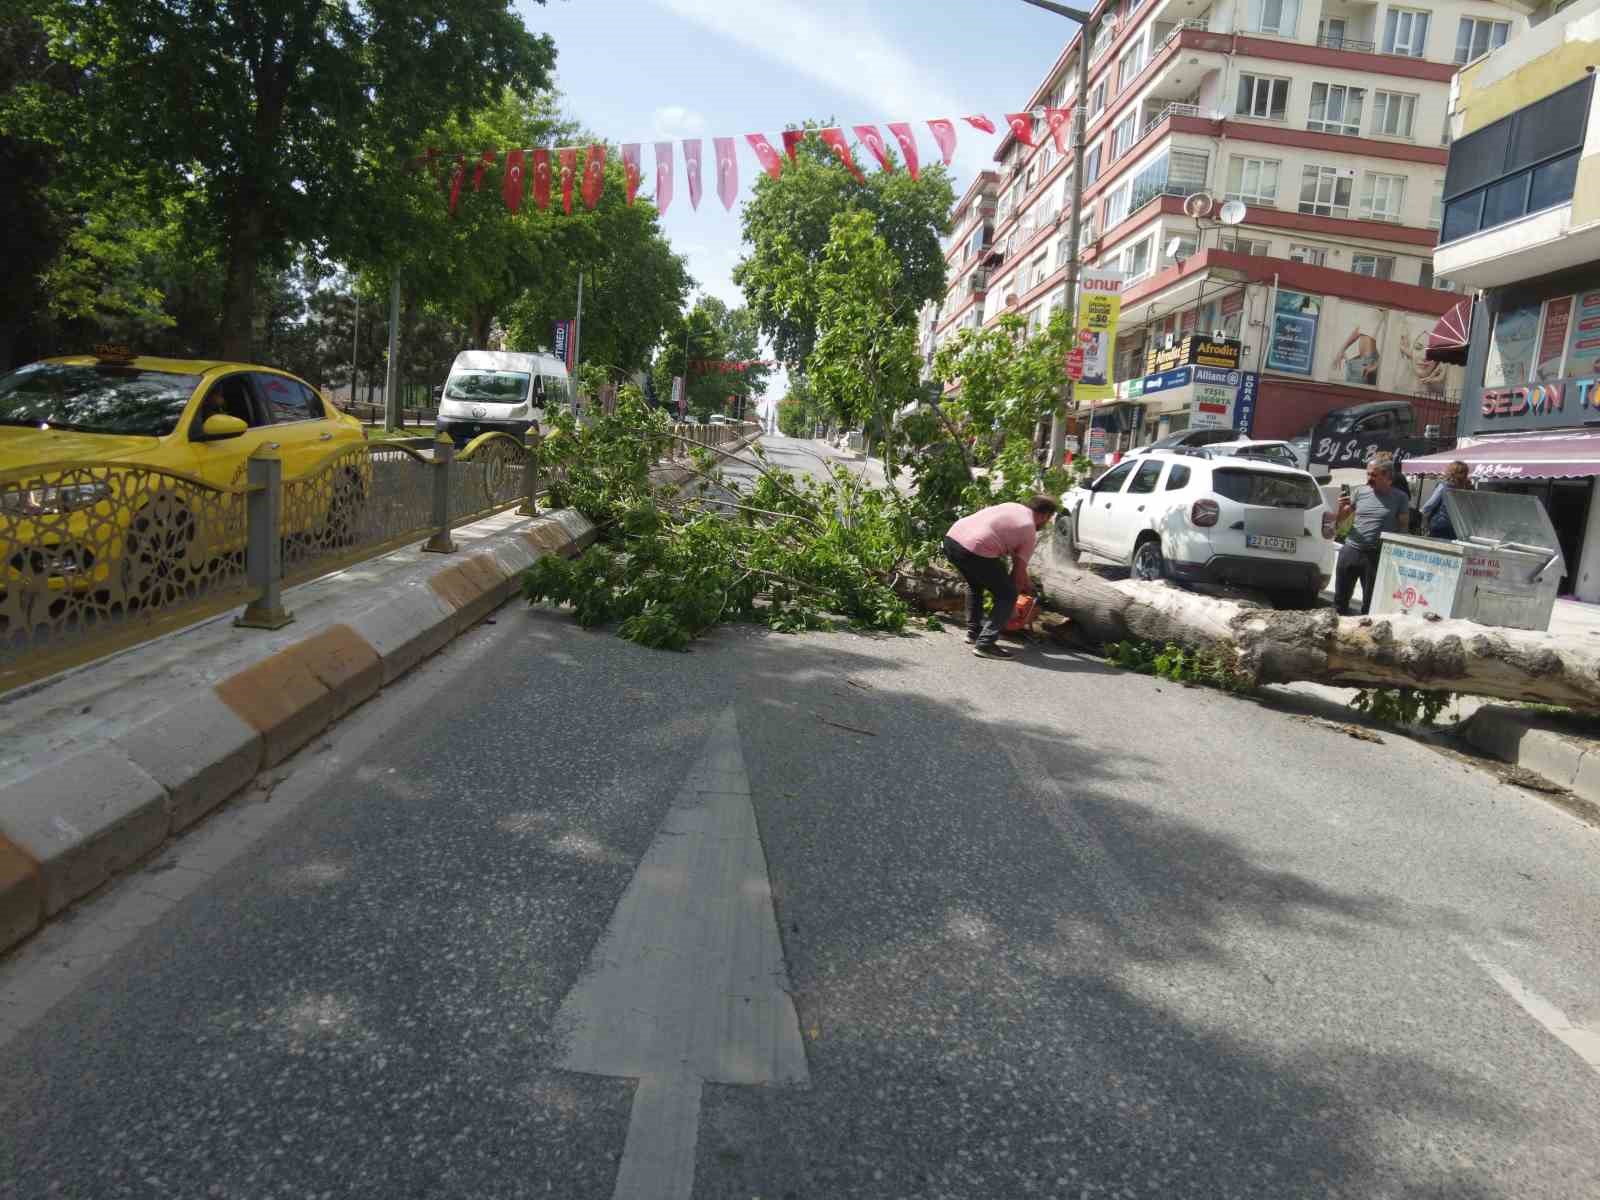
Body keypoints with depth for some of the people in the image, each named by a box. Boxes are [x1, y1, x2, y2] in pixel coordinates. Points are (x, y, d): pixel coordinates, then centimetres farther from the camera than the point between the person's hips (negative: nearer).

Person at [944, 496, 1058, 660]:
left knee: (975, 585, 34)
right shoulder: (1030, 531, 7)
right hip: (975, 550, -8)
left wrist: (1026, 584, 40)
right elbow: (1019, 570, 5)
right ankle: (985, 644, -1)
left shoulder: (1011, 507, 28)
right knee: (1007, 595, 6)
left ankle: (973, 632, 36)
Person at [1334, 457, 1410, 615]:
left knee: (1369, 603, 6)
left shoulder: (1399, 497, -1)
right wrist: (1342, 506, -8)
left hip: (1376, 555, -3)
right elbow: (1340, 520, 13)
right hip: (1350, 550, 3)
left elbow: (1404, 527, 1)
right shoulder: (1360, 492, 6)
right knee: (1340, 598, 9)